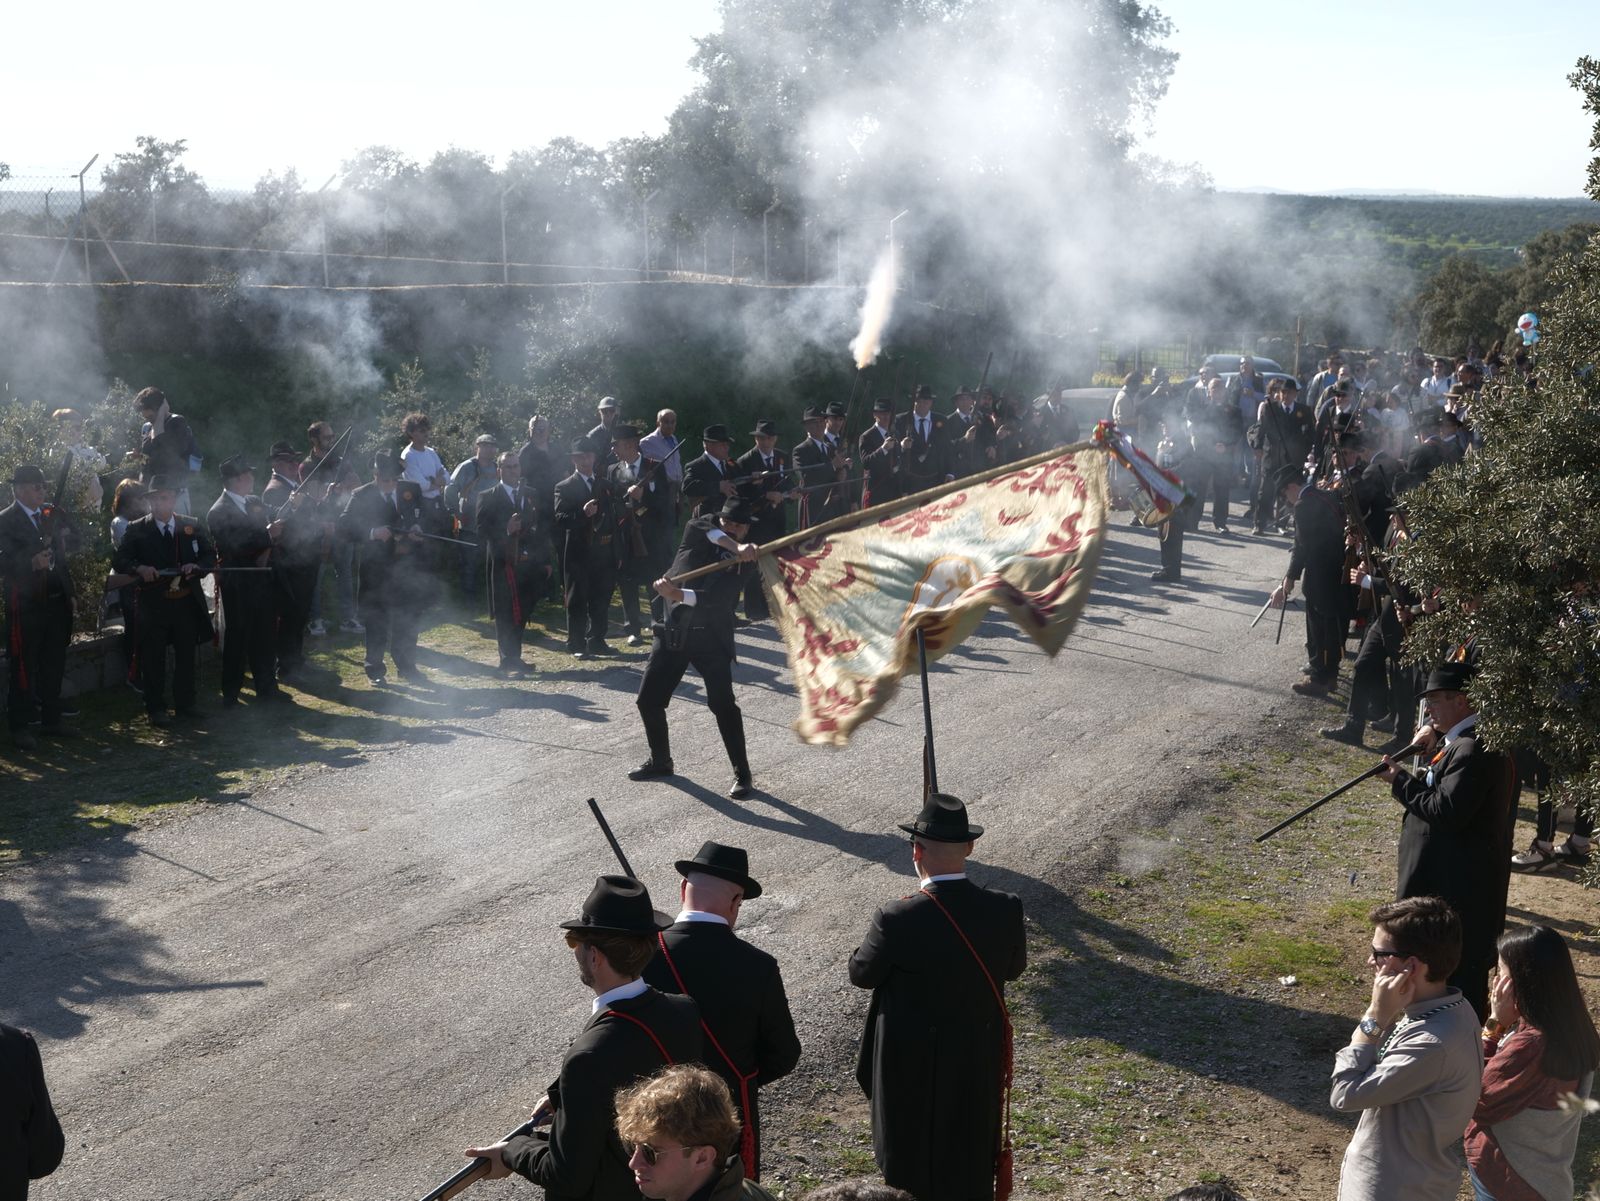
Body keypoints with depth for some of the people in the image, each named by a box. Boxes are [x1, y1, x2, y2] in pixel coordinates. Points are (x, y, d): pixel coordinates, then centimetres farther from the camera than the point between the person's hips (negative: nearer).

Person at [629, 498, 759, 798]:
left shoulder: (743, 562, -7)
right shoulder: (697, 532, 5)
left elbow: (712, 597, -23)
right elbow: (701, 528, -22)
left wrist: (676, 594, -40)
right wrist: (735, 547, -36)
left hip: (711, 637, -4)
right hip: (672, 631, 4)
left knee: (723, 705, -12)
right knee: (648, 699, 7)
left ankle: (742, 773, -1)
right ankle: (660, 760, 28)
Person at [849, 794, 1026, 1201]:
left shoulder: (898, 920, -28)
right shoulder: (1004, 910, -17)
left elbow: (861, 974, -11)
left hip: (913, 1061, -3)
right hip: (979, 1058, 3)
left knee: (912, 1152, 20)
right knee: (970, 1157, 24)